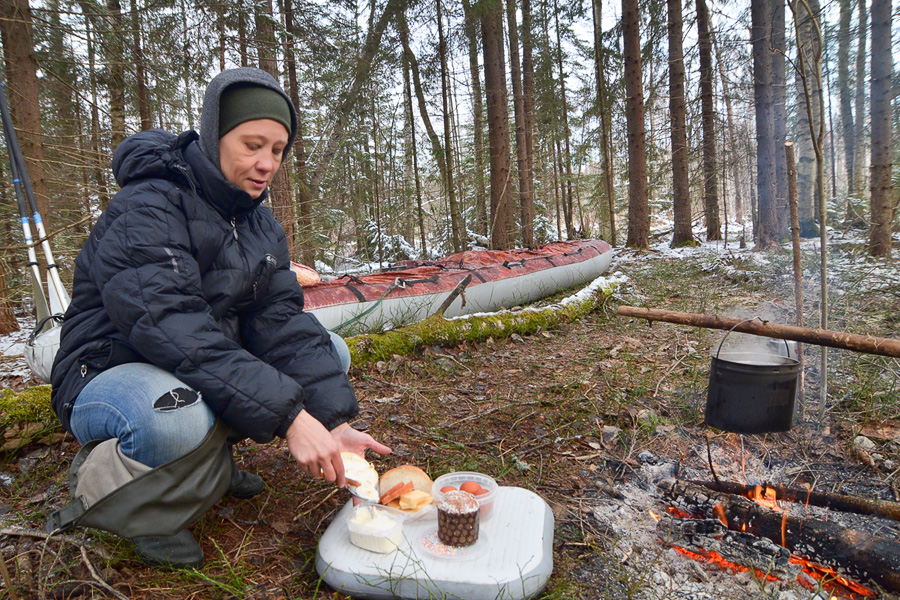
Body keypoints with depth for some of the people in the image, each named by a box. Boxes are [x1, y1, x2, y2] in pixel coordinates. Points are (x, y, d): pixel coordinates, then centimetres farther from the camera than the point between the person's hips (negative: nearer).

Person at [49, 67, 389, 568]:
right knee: (174, 419, -40)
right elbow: (170, 329, -33)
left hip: (217, 364, 7)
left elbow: (281, 322, -8)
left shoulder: (260, 223, 3)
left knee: (330, 354, -3)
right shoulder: (147, 208, -20)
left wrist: (334, 422, -21)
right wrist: (287, 417, -37)